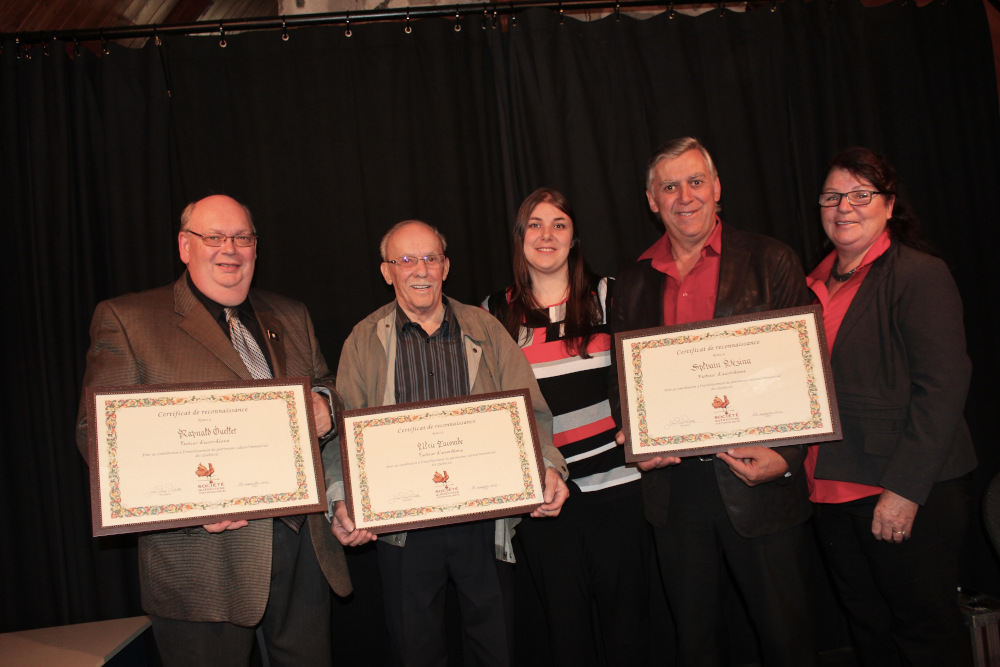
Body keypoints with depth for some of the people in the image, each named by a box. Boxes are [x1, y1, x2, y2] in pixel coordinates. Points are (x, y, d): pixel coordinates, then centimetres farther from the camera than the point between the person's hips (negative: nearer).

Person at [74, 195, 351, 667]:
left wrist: (325, 409, -5)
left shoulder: (291, 317, 14)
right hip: (201, 561, -4)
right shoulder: (126, 319, -1)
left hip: (304, 546, 5)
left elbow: (328, 392, 21)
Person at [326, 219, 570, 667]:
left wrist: (548, 467, -17)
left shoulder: (485, 330, 5)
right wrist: (342, 502, -17)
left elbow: (529, 411, 1)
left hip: (483, 520, 1)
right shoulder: (364, 341, 3)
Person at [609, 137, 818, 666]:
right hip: (673, 484, 3)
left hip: (759, 480, -3)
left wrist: (785, 456, -16)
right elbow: (622, 381, 13)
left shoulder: (770, 262, -2)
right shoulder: (632, 284, 9)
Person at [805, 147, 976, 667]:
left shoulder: (921, 275, -8)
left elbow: (943, 386, -16)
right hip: (834, 489, 7)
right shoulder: (818, 285, 13)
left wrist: (904, 489, -20)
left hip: (908, 494, -6)